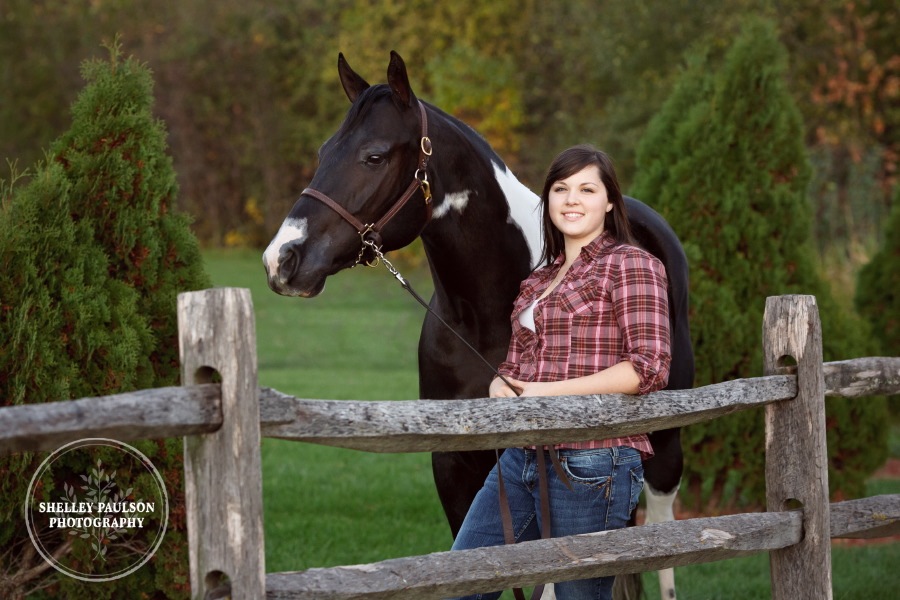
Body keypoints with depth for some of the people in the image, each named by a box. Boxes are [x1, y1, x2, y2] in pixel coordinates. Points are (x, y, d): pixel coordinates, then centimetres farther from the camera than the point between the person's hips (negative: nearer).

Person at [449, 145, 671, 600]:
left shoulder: (631, 265, -3)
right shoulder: (539, 280, 20)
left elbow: (649, 367, -14)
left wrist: (548, 392, -17)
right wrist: (501, 387, 1)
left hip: (591, 462, -8)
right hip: (521, 459, 8)